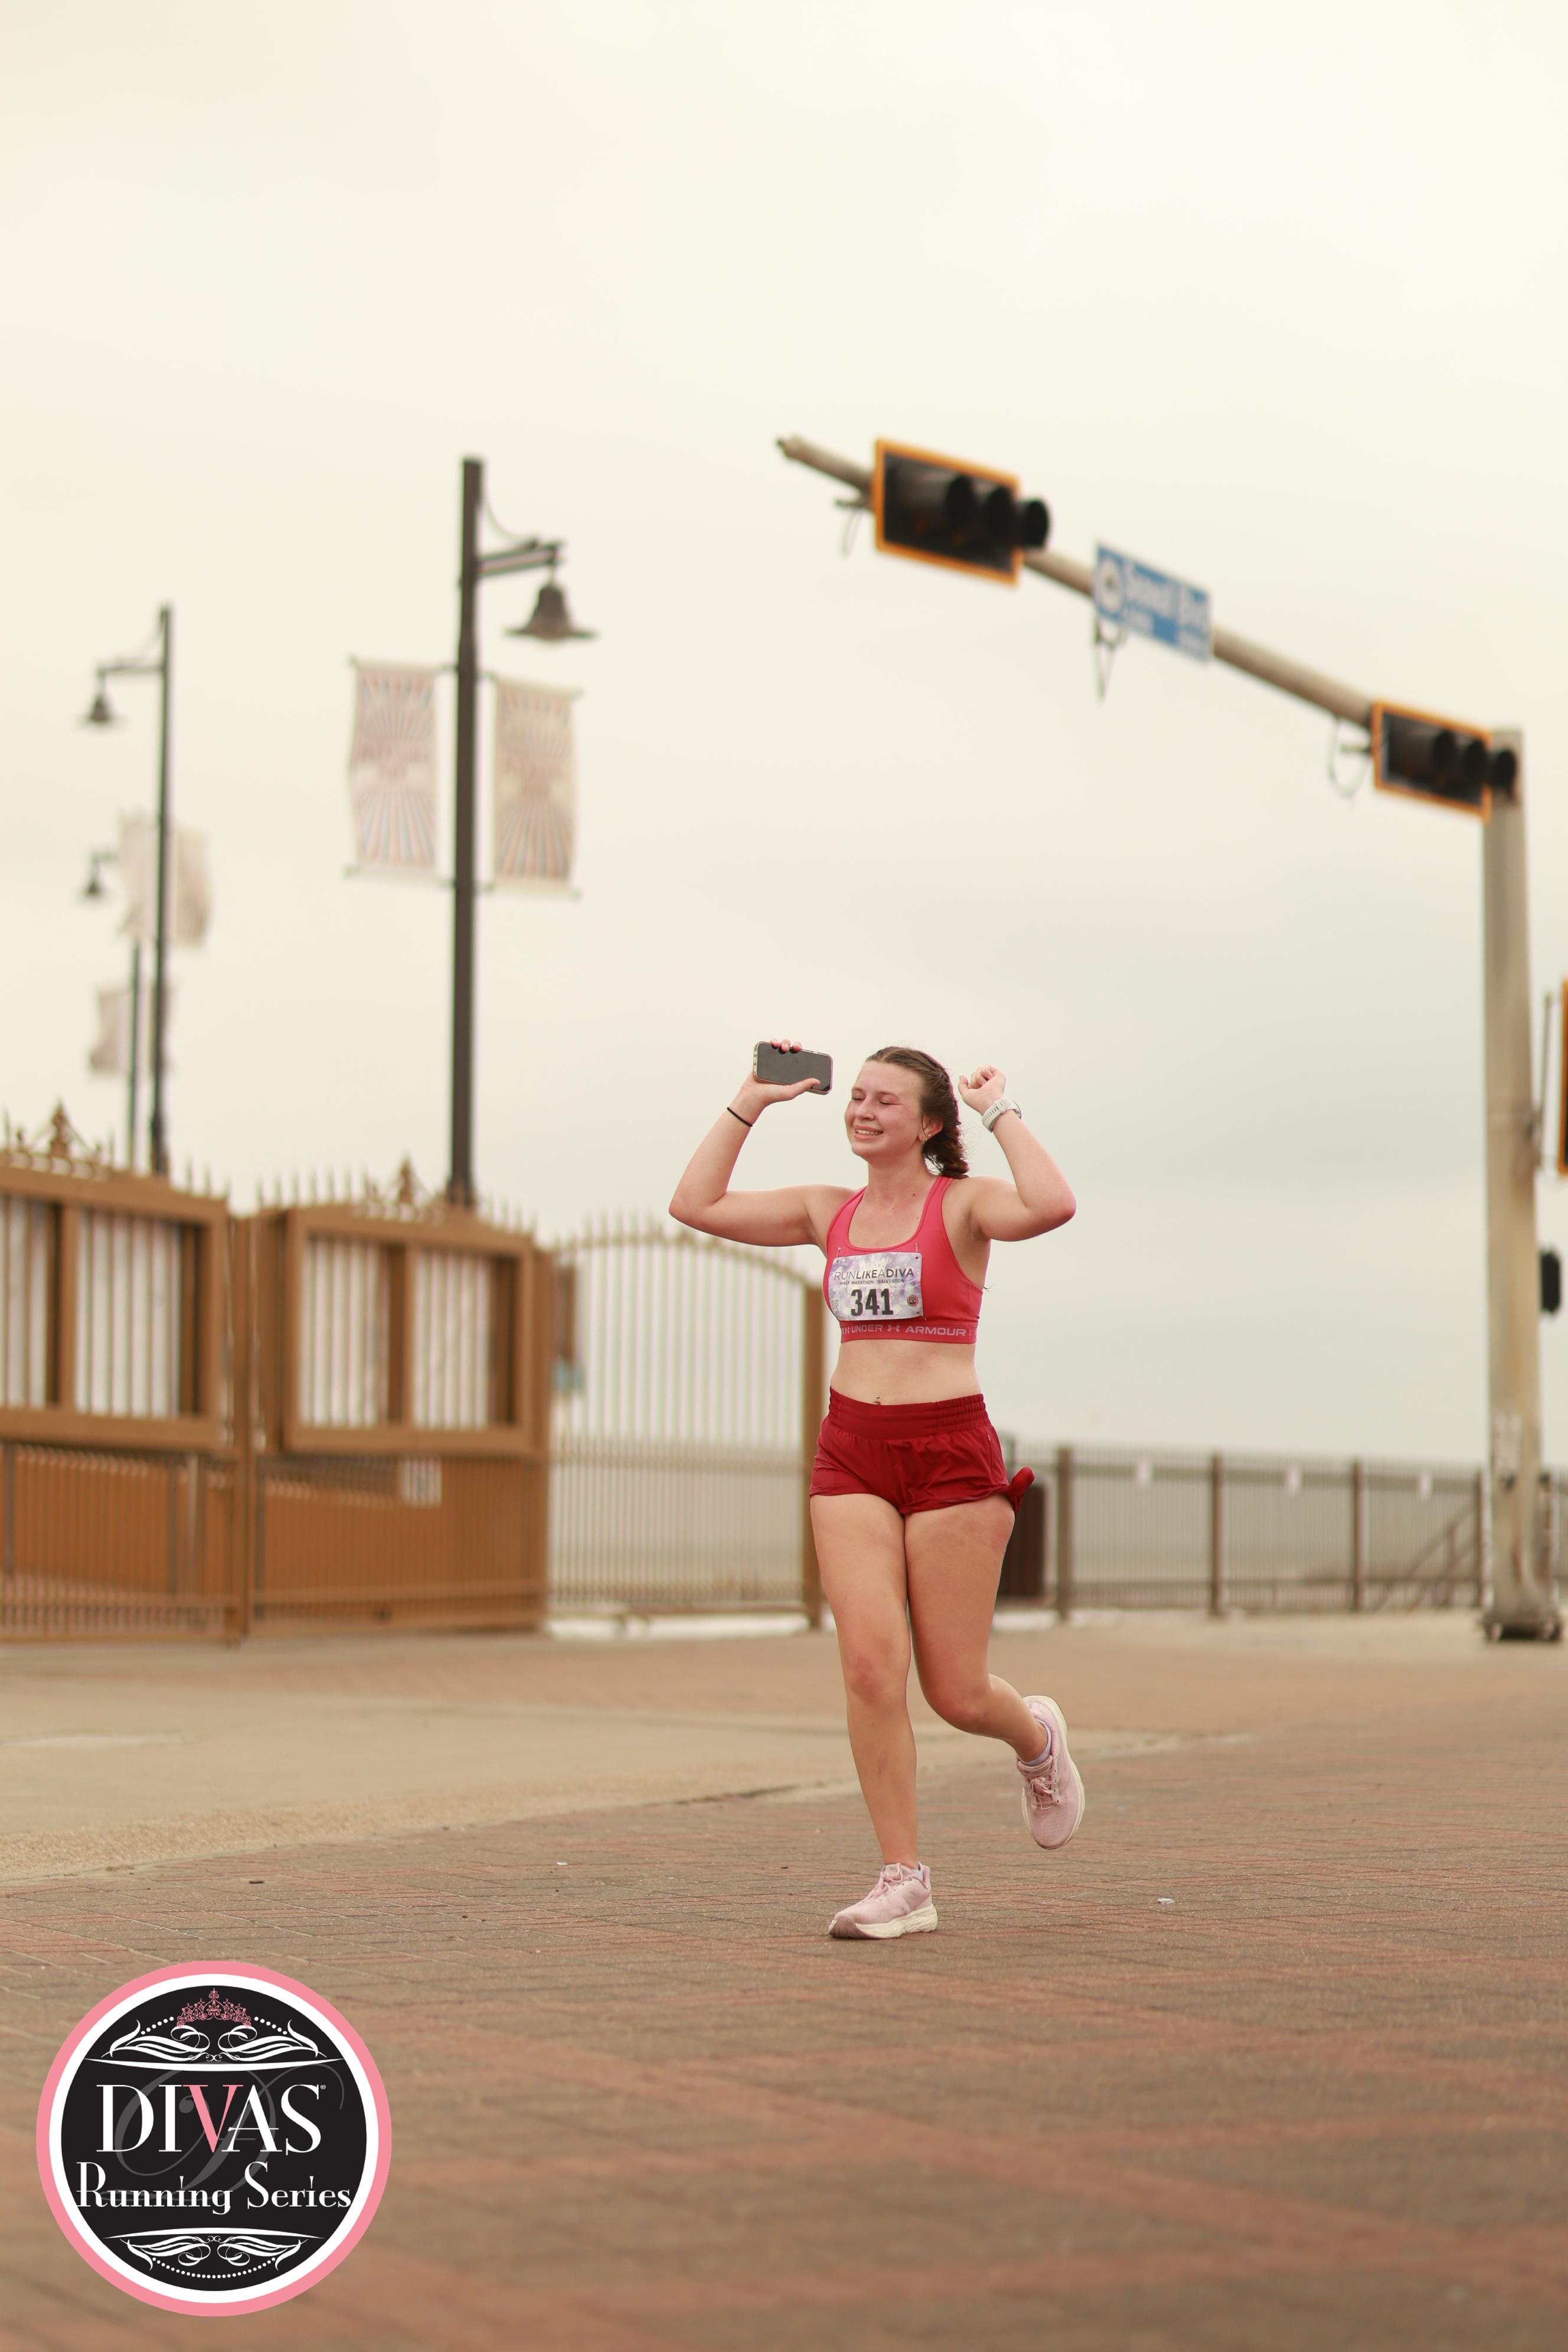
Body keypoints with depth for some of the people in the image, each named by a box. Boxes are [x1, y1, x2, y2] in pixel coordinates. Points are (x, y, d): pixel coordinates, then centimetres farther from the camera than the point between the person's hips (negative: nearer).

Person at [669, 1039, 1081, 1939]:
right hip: (851, 1453, 4)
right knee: (871, 1664, -11)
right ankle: (905, 1882, -1)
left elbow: (1051, 1205, -26)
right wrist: (750, 1104, 7)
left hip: (950, 1452, -4)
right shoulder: (830, 1211, 11)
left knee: (956, 1693, 1)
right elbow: (696, 1204, 8)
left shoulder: (963, 1204, -4)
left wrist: (1003, 1112, -13)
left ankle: (1039, 1739, 38)